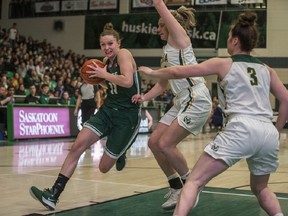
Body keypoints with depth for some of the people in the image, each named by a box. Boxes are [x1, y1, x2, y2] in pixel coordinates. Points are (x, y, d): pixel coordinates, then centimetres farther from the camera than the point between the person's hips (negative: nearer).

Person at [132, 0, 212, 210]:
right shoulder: (168, 50, 20)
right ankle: (177, 188, 16)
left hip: (196, 100, -10)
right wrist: (144, 97, 11)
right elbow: (163, 84, 24)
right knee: (154, 142, 5)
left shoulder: (179, 36, -4)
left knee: (166, 144, -14)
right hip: (182, 101, 10)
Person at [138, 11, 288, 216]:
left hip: (241, 129, -5)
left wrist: (151, 72, 27)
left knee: (195, 180, 0)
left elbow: (178, 72, 12)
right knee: (260, 188, 29)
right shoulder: (266, 69, 22)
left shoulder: (223, 64, 11)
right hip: (268, 134, 5)